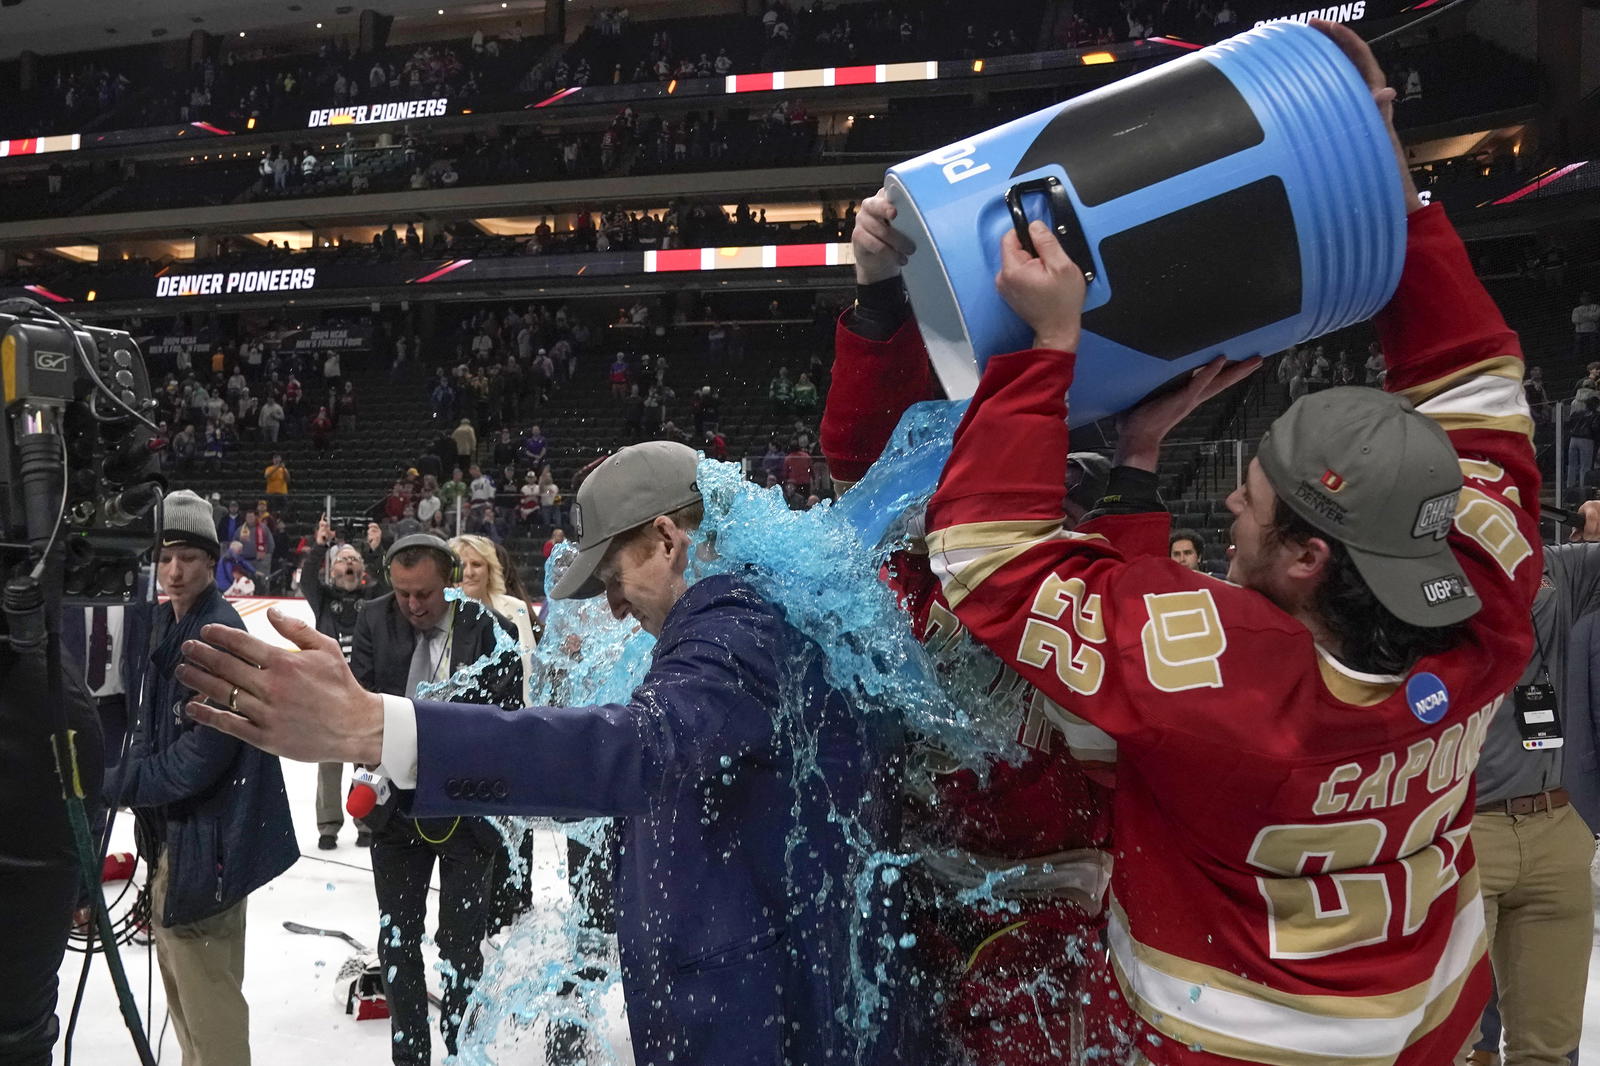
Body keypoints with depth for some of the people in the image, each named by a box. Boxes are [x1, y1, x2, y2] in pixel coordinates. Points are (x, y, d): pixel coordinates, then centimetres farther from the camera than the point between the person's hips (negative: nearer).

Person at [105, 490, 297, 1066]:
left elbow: (199, 759, -22)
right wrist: (125, 776, 5)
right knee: (179, 981, 23)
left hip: (203, 840, -9)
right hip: (167, 829, 9)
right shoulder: (165, 623, 7)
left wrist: (111, 783, -17)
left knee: (206, 993, -1)